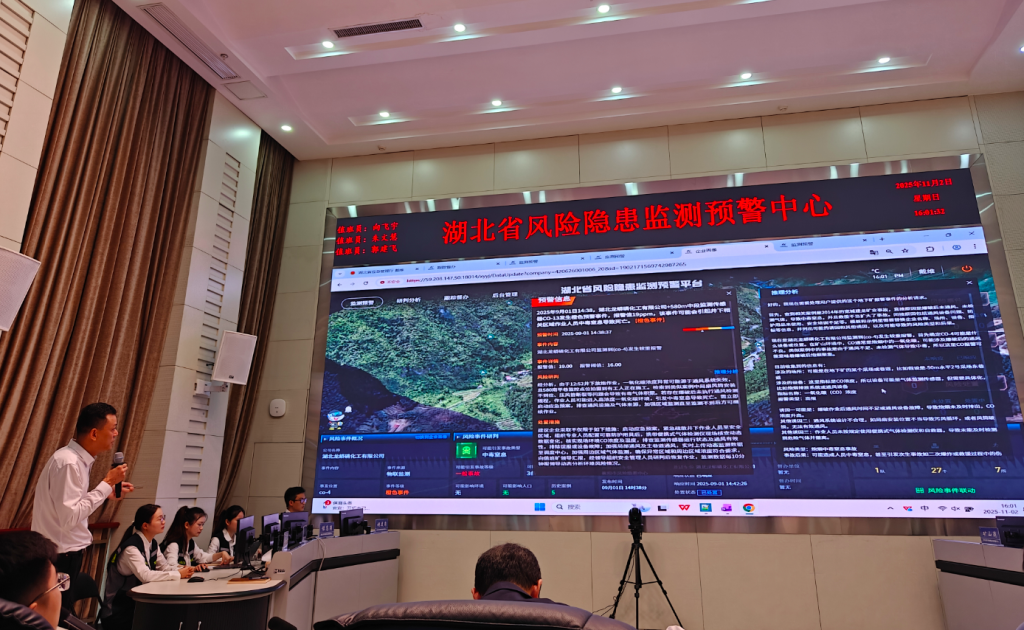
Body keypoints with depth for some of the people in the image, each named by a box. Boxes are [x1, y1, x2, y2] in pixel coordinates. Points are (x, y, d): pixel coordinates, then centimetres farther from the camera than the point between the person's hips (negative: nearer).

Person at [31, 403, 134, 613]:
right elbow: (69, 518, -27)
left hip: (65, 554, 9)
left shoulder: (77, 459, 5)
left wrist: (108, 493, 5)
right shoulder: (69, 463, -24)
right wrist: (106, 484, -23)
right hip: (60, 558, -9)